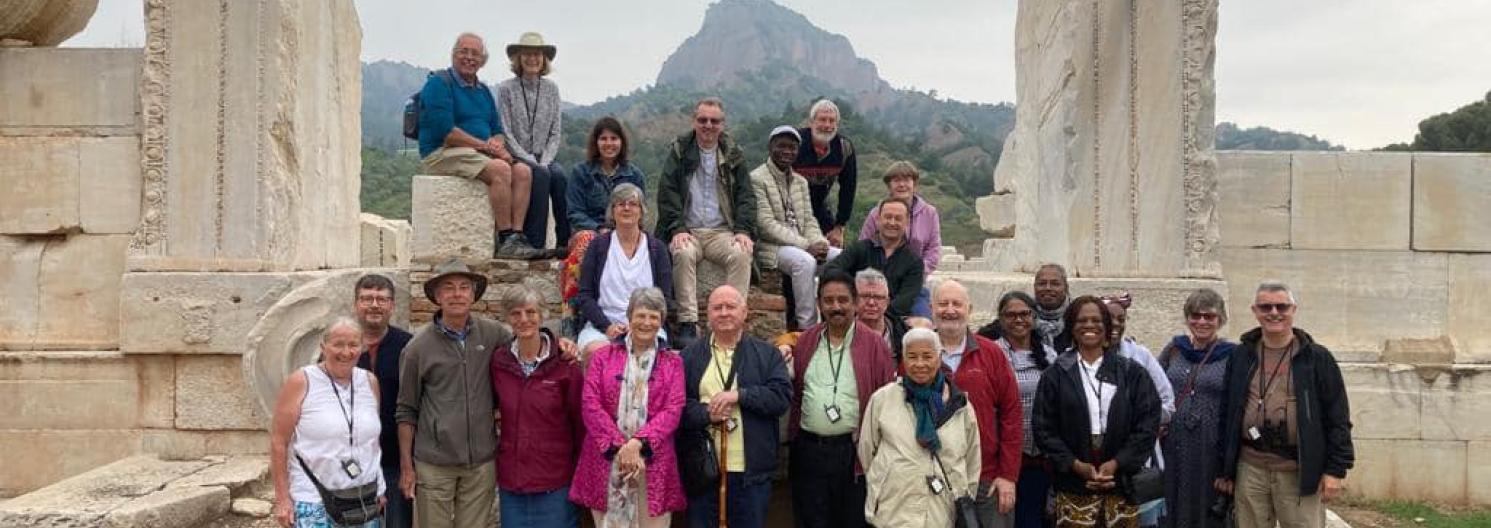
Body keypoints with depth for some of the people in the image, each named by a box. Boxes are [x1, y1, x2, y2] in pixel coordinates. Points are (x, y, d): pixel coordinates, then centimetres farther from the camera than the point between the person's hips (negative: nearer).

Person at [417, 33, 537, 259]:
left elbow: (498, 130, 18)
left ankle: (517, 235, -25)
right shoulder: (439, 83, -5)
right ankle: (505, 241, -29)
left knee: (523, 171, -16)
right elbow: (445, 131, -16)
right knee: (500, 169, -31)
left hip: (479, 154, 8)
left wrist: (497, 143, -8)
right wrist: (485, 146, -15)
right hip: (442, 154, -8)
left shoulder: (483, 90, 20)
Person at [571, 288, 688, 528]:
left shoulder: (673, 362, 9)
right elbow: (591, 404, -3)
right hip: (606, 458, 0)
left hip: (653, 462, 0)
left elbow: (673, 410, -3)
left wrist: (638, 443, -17)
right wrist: (620, 448, -13)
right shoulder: (603, 356, 8)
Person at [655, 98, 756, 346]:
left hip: (722, 232, 2)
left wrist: (744, 230, -8)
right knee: (684, 253, -34)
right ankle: (688, 323, -33)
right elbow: (667, 193, 0)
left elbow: (745, 196, 9)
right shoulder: (679, 151, 9)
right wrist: (677, 229, -15)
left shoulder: (733, 155, 14)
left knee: (741, 254, -30)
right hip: (687, 231, -1)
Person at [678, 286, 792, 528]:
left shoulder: (767, 354, 6)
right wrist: (706, 414, -16)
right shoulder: (690, 356, 7)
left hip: (751, 471, 0)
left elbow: (782, 397, -5)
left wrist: (739, 395, -15)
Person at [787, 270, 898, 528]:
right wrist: (794, 437, 4)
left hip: (855, 453, -3)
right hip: (808, 450, 3)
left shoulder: (874, 344, -3)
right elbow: (794, 393, 12)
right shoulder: (805, 342, 8)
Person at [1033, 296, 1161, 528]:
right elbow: (1044, 428, 1)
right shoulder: (1056, 375, 4)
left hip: (1121, 481, 1)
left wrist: (1117, 463, -9)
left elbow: (1148, 421, 1)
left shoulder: (1131, 373, 7)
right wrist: (1077, 465, -10)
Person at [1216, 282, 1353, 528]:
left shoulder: (1317, 358, 2)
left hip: (1300, 472, -3)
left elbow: (1337, 418, 0)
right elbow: (1227, 415, 12)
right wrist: (1225, 469, 10)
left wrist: (1336, 470, -6)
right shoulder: (1240, 358, 9)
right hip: (1250, 469, 3)